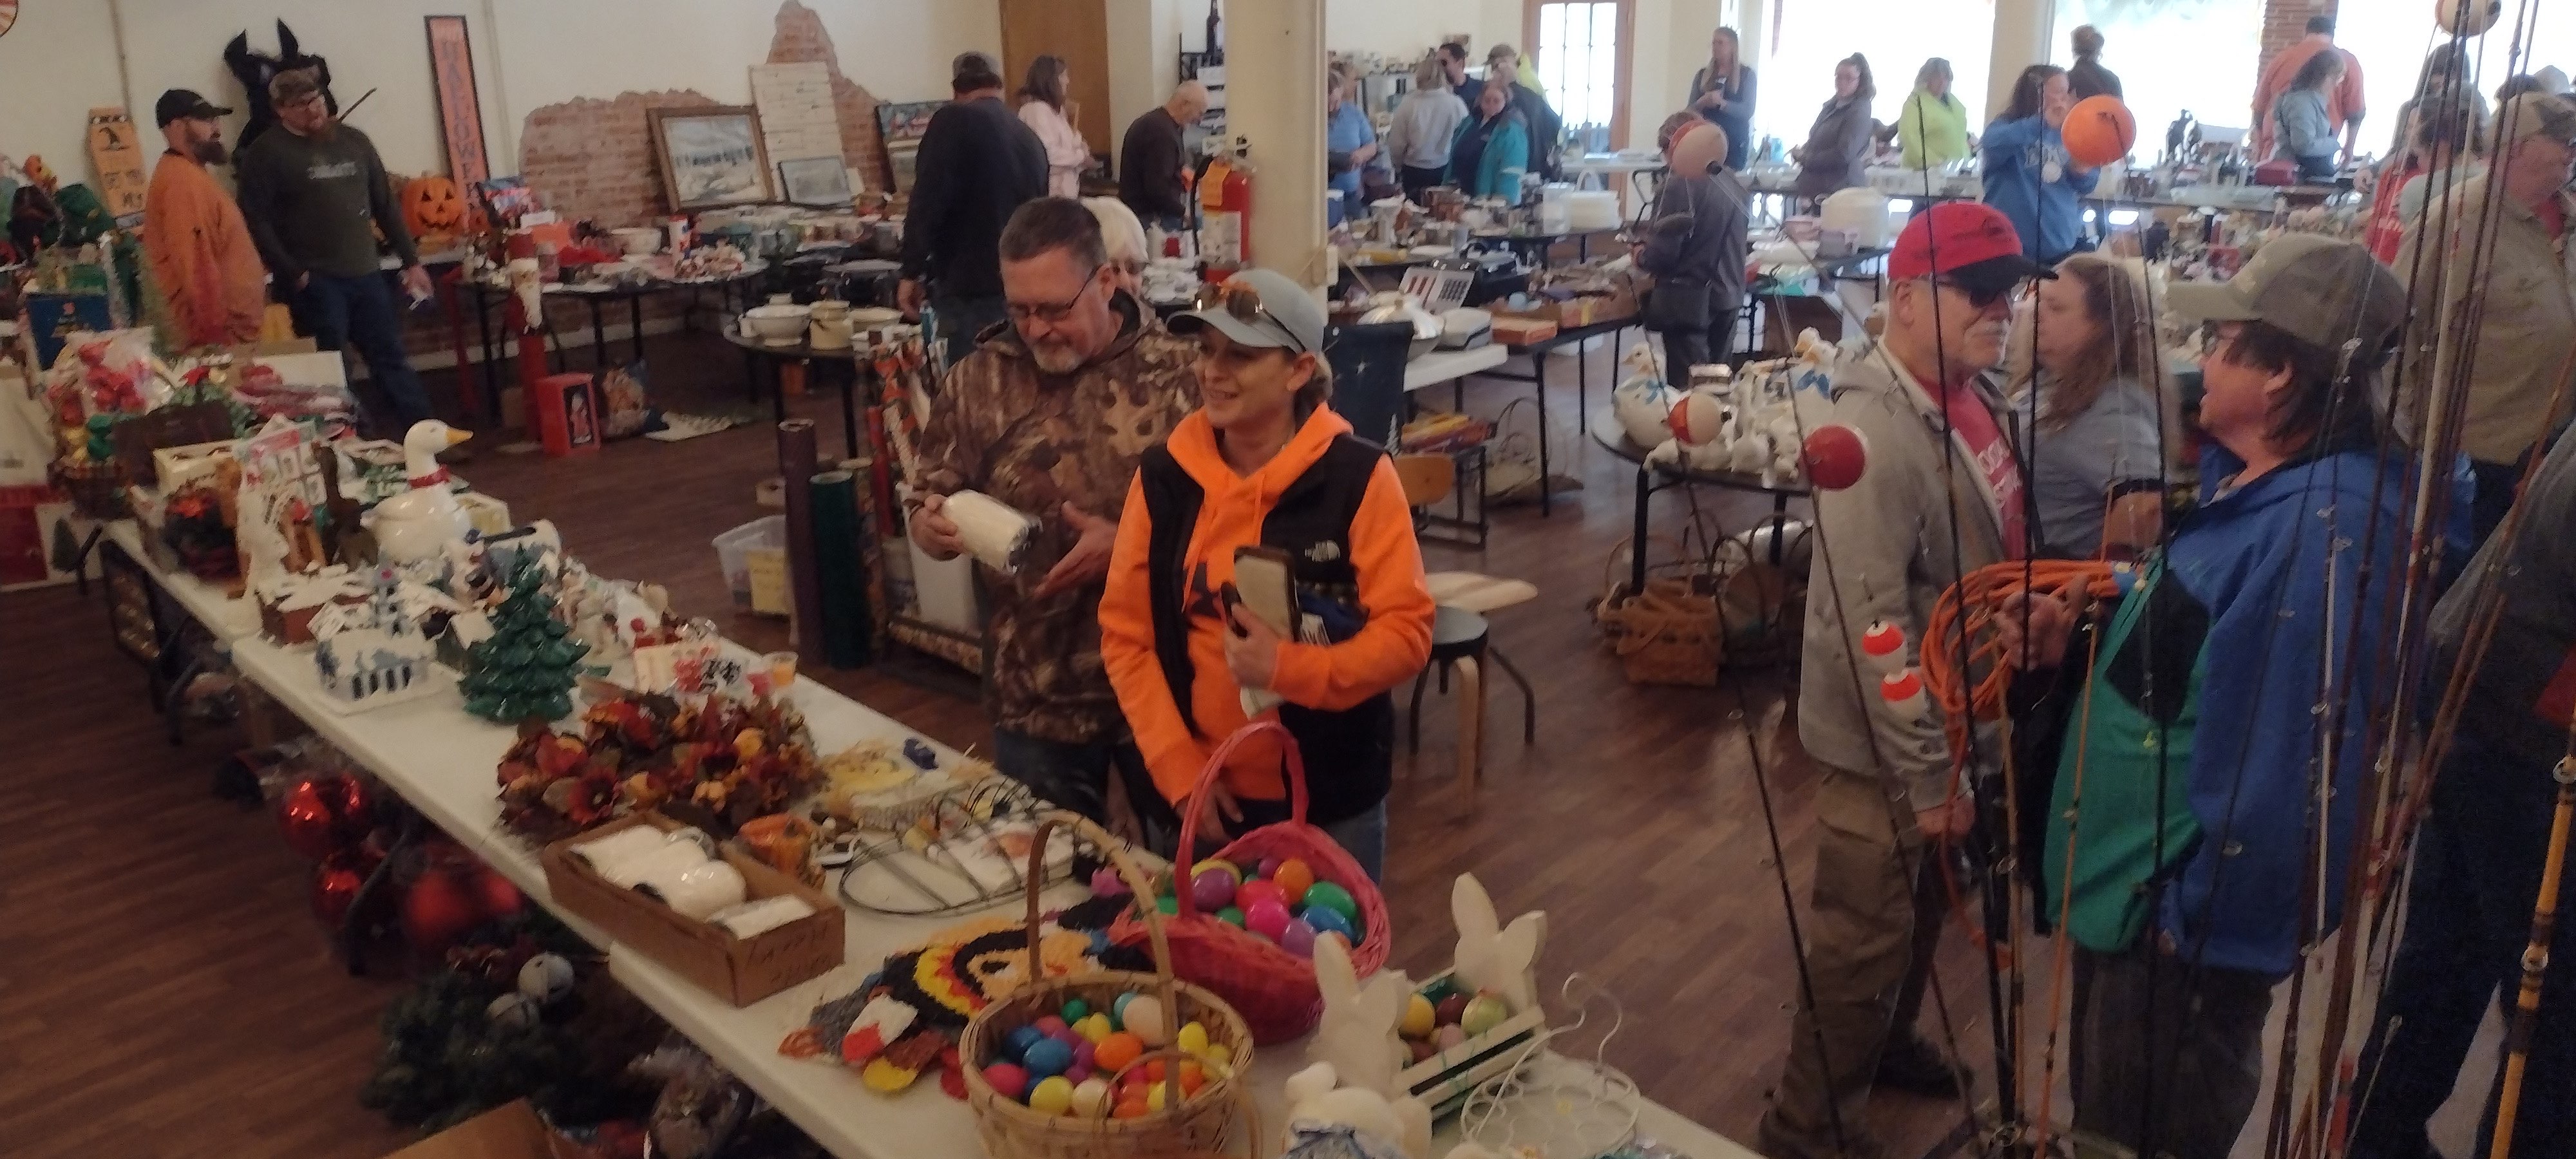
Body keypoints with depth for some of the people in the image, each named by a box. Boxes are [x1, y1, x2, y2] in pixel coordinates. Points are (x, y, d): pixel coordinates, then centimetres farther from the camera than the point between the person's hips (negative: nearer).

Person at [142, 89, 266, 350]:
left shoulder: (188, 175, 16)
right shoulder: (182, 179, -18)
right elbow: (196, 267, -25)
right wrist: (219, 337, -25)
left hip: (235, 326, 10)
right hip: (227, 334, -10)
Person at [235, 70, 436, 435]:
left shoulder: (354, 140, 12)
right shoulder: (266, 154, -4)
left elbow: (385, 204, 16)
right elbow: (256, 221, -10)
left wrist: (410, 261, 12)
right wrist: (292, 274, -14)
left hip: (366, 274, 5)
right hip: (315, 282, -5)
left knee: (392, 360, 8)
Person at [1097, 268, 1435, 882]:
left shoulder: (1358, 477, -11)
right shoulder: (1162, 476, -2)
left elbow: (1407, 630, -11)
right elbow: (1125, 634, 0)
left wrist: (1292, 668, -26)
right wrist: (1179, 769, -7)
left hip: (1333, 797, -2)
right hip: (1203, 794, 3)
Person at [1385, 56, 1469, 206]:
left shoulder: (1408, 103, -17)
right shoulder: (1456, 104, -16)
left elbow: (1396, 143, -9)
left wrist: (1398, 166, 10)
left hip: (1414, 171, -1)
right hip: (1445, 170, 1)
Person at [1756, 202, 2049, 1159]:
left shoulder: (1975, 391, 0)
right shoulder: (1877, 437, -28)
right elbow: (1874, 632, -29)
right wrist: (1924, 775, -24)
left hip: (1959, 713, 9)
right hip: (1887, 740, -9)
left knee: (1924, 908, 27)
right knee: (1865, 937, 6)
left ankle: (1887, 1041, 51)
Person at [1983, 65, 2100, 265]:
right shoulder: (2009, 126, -4)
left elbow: (2087, 186, 14)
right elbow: (1992, 144, -29)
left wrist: (2082, 170, -9)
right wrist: (2042, 122, -34)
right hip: (2011, 248, -5)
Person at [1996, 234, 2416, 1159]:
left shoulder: (2328, 525, -29)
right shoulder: (2255, 482, 5)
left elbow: (2290, 761, -29)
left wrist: (2204, 926, -20)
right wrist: (2072, 644, 0)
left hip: (2179, 920, -9)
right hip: (2130, 879, 10)